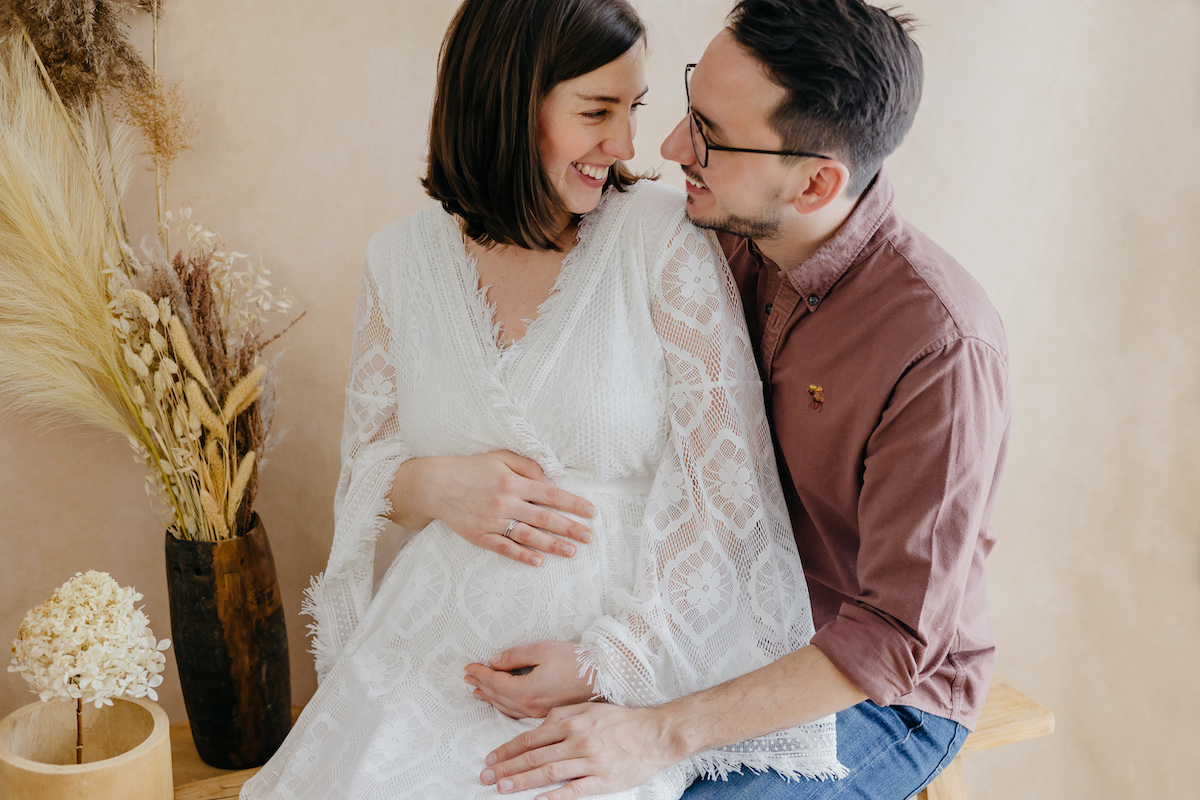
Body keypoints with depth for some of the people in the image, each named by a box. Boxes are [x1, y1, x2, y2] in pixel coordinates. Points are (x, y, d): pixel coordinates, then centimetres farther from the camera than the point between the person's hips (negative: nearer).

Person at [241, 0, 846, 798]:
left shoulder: (663, 237, -5)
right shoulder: (402, 259, 5)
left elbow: (729, 485, -8)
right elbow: (365, 469, 13)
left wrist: (602, 664, -14)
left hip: (631, 648, -2)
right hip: (440, 639, 3)